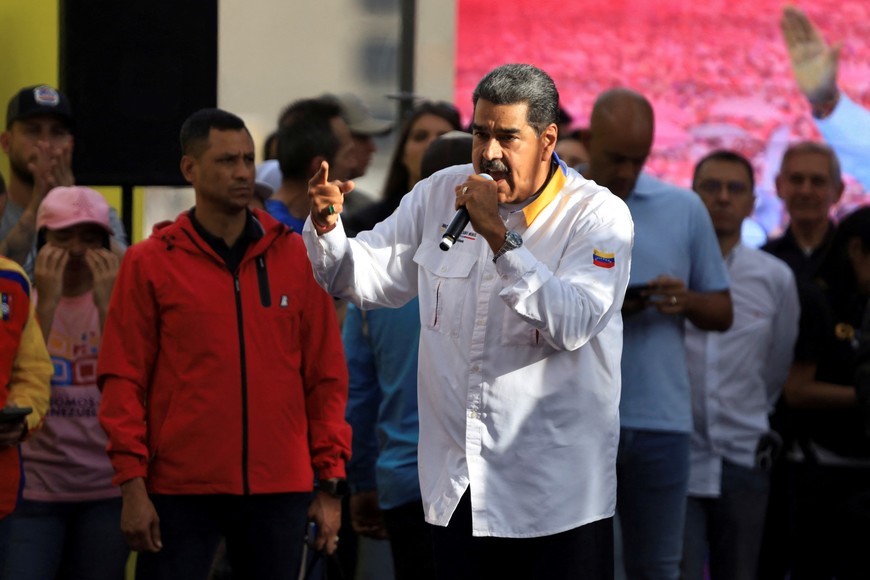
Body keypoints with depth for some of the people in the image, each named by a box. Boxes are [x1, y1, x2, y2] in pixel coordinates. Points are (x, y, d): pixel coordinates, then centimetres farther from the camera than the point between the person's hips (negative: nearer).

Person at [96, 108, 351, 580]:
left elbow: (327, 376, 9)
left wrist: (331, 483, 4)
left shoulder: (295, 257, 8)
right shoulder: (150, 263, 2)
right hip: (179, 490, -2)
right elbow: (123, 379, 0)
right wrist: (132, 484, -7)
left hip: (280, 489, 2)